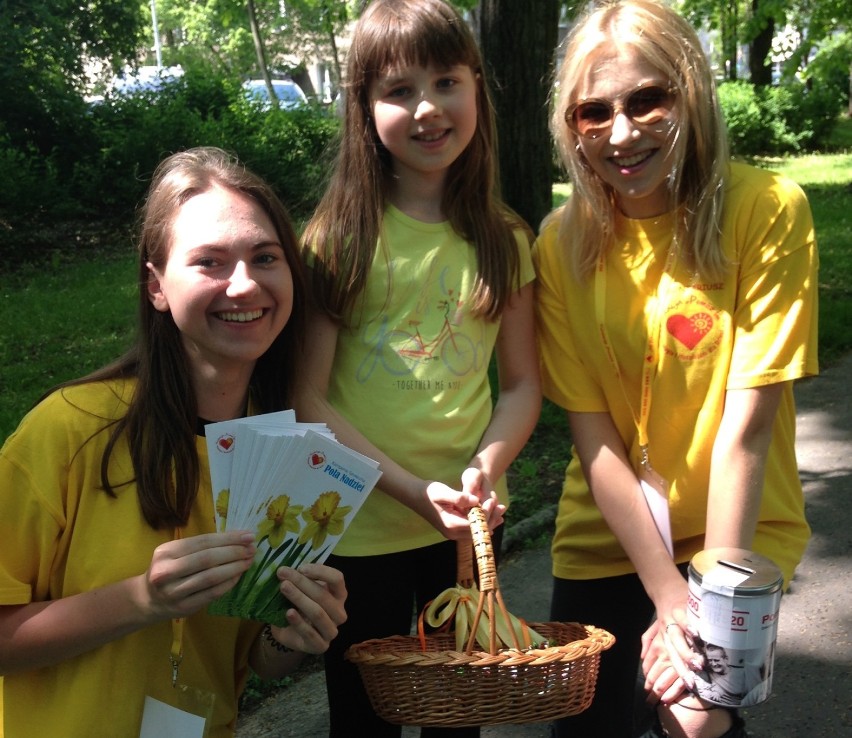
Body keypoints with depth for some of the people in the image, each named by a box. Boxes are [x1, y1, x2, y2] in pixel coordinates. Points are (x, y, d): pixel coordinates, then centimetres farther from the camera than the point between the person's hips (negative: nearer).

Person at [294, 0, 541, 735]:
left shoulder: (505, 241, 0)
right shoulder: (338, 240, -10)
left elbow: (522, 384, 3)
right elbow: (308, 398, -12)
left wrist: (486, 468, -16)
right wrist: (413, 490, -21)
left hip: (470, 523, 3)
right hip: (362, 526, -3)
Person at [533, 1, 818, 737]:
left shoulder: (768, 210, -18)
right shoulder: (563, 242, -9)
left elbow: (747, 422, -19)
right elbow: (591, 431, -11)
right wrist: (670, 598, -16)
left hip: (735, 531, -2)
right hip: (606, 534, 3)